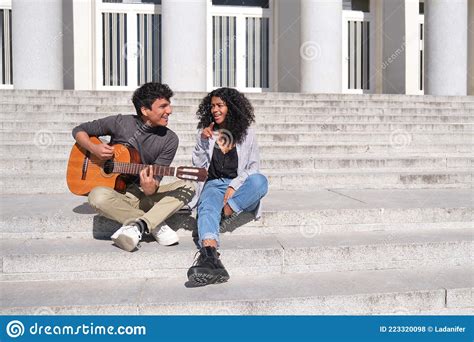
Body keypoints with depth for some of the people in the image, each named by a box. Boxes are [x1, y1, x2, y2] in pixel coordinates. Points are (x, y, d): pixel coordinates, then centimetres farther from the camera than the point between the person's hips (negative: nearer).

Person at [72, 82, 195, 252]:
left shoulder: (169, 140, -4)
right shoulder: (120, 123, -5)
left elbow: (156, 177, -9)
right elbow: (79, 130, 6)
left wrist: (151, 188, -33)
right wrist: (94, 149, -15)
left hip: (145, 195, 2)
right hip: (116, 193, -1)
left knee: (187, 187, -21)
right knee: (98, 196, -36)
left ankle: (137, 226, -33)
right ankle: (156, 226, -24)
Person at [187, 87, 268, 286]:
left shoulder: (247, 134, 11)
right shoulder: (205, 132, 15)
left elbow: (253, 167, 5)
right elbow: (198, 166, 12)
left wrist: (235, 186, -12)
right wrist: (202, 142, -4)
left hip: (240, 187, 1)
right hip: (213, 185, 0)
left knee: (260, 180, -35)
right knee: (207, 208, -38)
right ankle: (209, 256, -64)